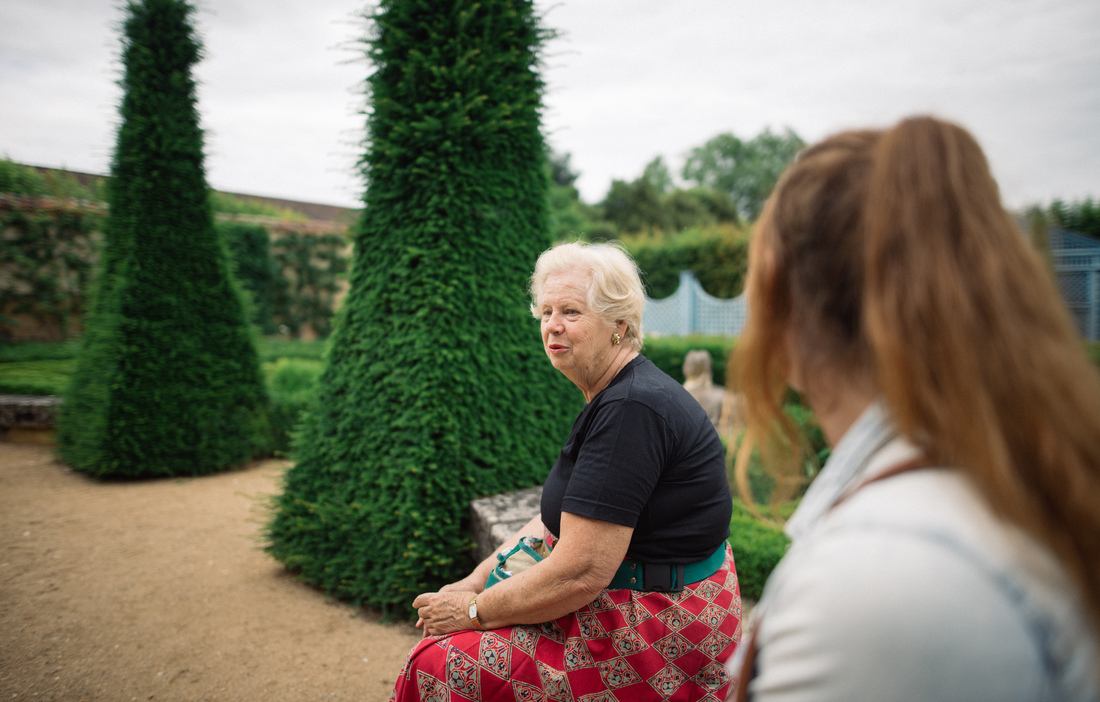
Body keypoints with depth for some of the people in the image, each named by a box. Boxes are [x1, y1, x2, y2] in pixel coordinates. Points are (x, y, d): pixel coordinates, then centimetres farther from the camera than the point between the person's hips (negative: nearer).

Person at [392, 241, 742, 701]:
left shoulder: (631, 408, -24)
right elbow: (557, 521, 12)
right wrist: (473, 583, 4)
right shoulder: (610, 398, 9)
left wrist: (475, 611, -13)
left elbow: (579, 572, -26)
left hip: (660, 634, -10)